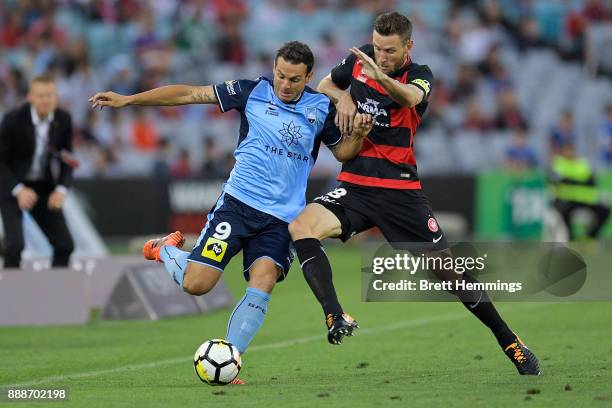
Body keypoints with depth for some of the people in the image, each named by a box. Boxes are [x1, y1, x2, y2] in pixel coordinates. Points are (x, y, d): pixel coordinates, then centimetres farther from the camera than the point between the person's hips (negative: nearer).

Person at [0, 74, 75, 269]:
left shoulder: (63, 120, -9)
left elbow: (66, 159, 2)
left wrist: (61, 189, -14)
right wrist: (19, 190, -25)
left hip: (44, 187, 4)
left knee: (64, 245, -1)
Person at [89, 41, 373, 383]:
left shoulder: (322, 108, 5)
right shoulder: (253, 92, -1)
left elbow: (342, 152, 18)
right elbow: (189, 94, 0)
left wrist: (358, 135, -6)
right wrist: (127, 100, -1)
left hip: (282, 218, 1)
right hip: (238, 203, -1)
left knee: (262, 287, -20)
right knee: (196, 284, -11)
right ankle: (167, 249, 23)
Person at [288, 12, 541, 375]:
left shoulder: (419, 75, -7)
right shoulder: (361, 60, 4)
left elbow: (410, 97, -32)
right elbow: (324, 84, 23)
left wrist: (381, 76, -55)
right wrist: (343, 97, -2)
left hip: (402, 191, -3)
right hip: (355, 187, 3)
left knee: (447, 268, -3)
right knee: (301, 227, -25)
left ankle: (510, 342, 12)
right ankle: (336, 319, -32)